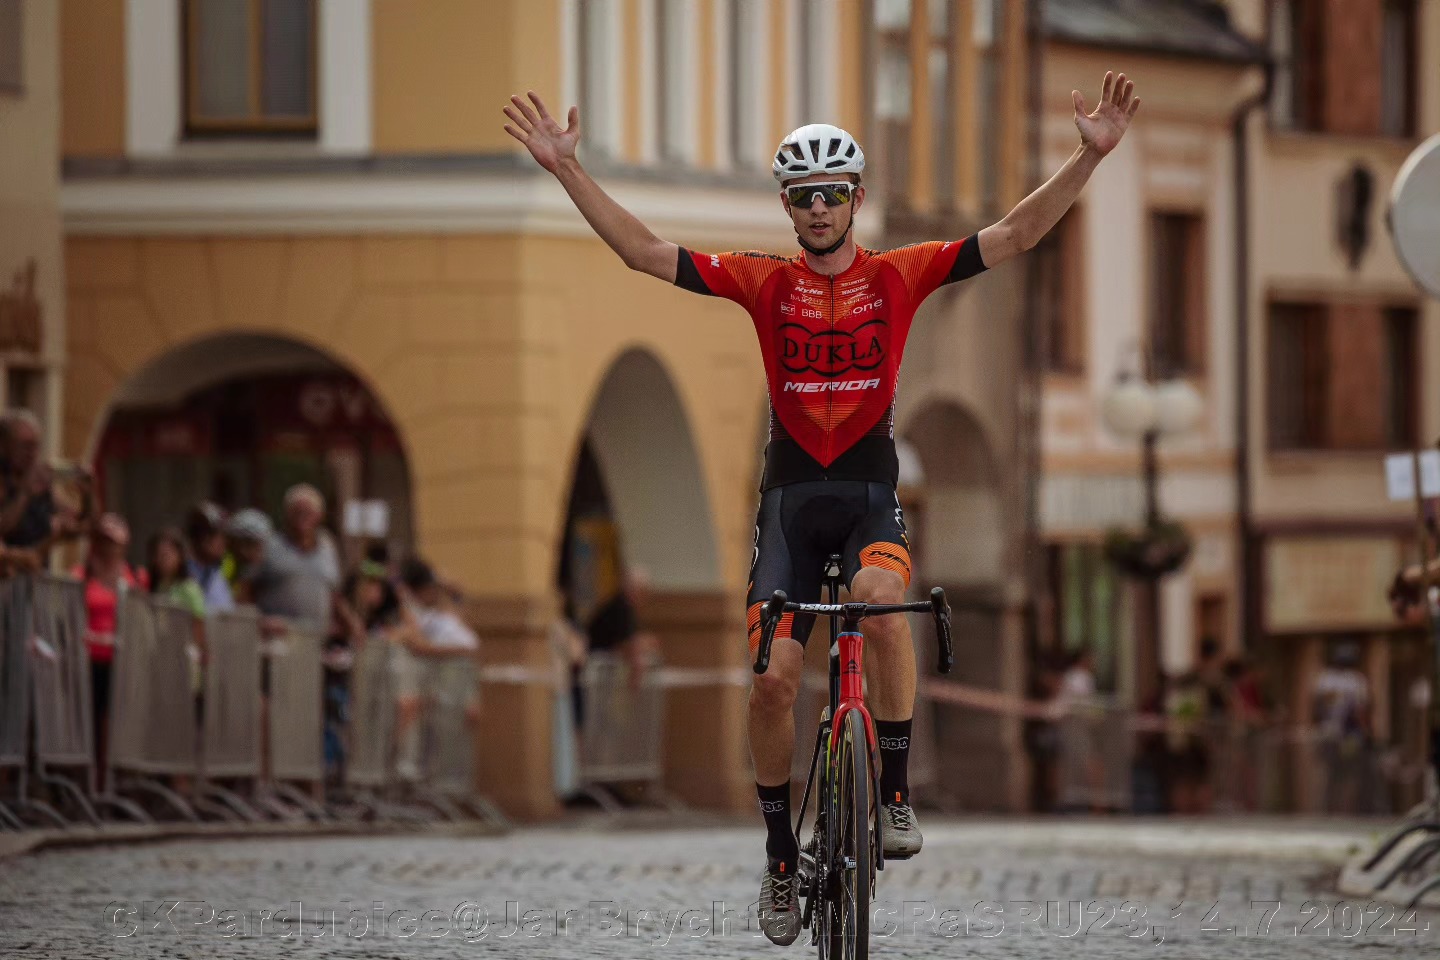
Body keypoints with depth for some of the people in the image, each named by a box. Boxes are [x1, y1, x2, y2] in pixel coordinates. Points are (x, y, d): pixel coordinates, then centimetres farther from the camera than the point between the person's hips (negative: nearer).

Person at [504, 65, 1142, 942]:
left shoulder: (900, 276, 2)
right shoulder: (764, 283, 2)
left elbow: (1016, 235, -4)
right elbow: (644, 252, -2)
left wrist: (1091, 157, -16)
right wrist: (568, 170, -11)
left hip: (871, 489, -1)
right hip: (791, 493, 1)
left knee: (881, 601, -33)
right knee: (774, 678, -8)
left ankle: (896, 794, -18)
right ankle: (781, 855, 11)